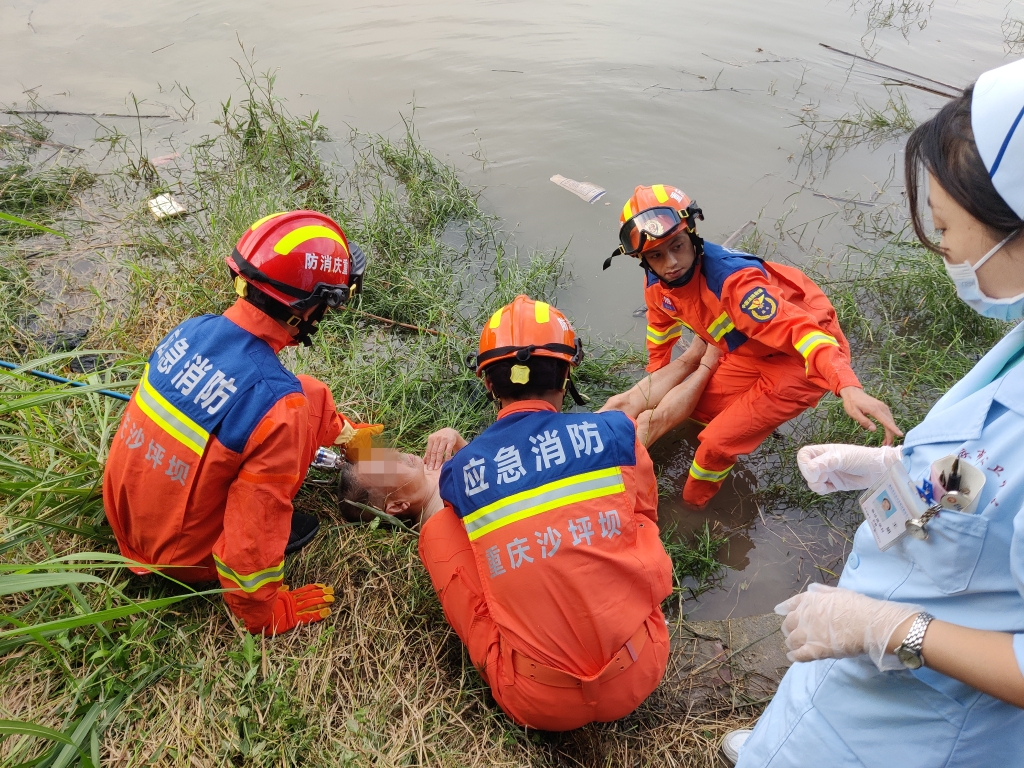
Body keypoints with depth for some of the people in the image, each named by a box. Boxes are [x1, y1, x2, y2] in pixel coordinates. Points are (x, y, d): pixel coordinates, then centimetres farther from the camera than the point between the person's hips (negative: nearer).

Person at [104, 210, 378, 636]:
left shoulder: (191, 329, -10)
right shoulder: (279, 402, -32)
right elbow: (252, 534, -26)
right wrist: (265, 613, -7)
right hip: (187, 558, -6)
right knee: (312, 394, -4)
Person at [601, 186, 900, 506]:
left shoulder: (732, 279, -35)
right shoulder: (657, 286, -11)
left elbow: (800, 329, -43)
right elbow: (660, 335, 11)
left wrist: (848, 388, -56)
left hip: (800, 359, -7)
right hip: (749, 355, 8)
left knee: (718, 442, -10)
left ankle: (692, 506, 21)